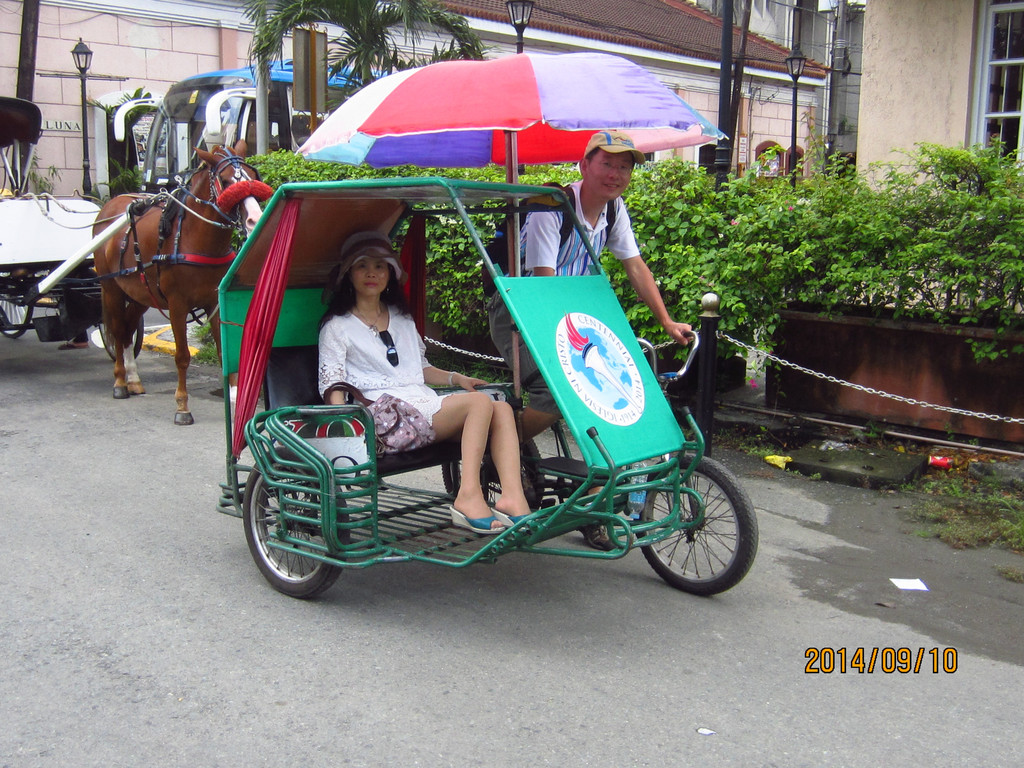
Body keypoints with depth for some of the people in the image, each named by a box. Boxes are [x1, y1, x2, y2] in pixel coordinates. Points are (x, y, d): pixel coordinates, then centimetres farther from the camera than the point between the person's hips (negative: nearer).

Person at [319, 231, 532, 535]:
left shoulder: (403, 320, 28)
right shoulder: (337, 327, 9)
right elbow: (332, 385, -1)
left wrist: (456, 378, 13)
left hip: (424, 402, 7)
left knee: (502, 409, -19)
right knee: (479, 402, -28)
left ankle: (513, 496, -33)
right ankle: (468, 496, -35)